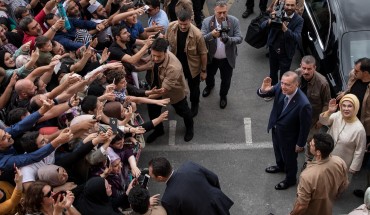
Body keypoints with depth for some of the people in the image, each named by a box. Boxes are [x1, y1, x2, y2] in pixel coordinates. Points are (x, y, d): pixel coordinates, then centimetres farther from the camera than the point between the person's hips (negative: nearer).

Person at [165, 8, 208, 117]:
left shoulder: (197, 34, -33)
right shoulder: (171, 27, -24)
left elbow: (203, 53, -18)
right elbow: (166, 41, -3)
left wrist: (203, 70, -9)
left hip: (192, 67, -3)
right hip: (177, 65, 3)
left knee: (193, 87, 23)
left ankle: (194, 104, 54)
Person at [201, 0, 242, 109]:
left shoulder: (234, 21, -18)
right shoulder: (207, 21, -18)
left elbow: (239, 38, -19)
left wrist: (228, 39, -39)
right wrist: (211, 35, -42)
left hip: (227, 59, -1)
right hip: (211, 57, 1)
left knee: (226, 80, 18)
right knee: (209, 75, 28)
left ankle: (223, 95, 49)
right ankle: (210, 86, 63)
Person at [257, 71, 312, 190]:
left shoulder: (303, 104, -40)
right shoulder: (280, 87, -25)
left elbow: (305, 126, -25)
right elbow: (263, 94, -10)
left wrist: (300, 144, -11)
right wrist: (263, 90, -36)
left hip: (289, 136, -6)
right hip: (276, 129, 6)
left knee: (289, 158, 23)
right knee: (278, 150, 34)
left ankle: (290, 179, 52)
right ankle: (280, 166, 66)